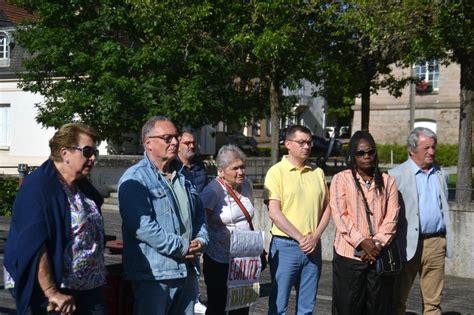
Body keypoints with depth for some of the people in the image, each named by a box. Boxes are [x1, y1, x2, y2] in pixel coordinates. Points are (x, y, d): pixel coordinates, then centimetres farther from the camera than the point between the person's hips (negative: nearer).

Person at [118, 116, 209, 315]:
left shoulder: (183, 177, 16)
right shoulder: (135, 179, -12)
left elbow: (199, 214, 23)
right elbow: (142, 225, -22)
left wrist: (201, 240, 2)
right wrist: (182, 248, -17)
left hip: (186, 272, 8)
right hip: (153, 275, -8)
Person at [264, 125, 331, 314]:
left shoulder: (317, 172, 10)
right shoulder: (277, 171, -5)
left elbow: (326, 208, 11)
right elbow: (274, 212, -12)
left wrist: (315, 236, -4)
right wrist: (300, 238, -13)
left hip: (313, 247, 5)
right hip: (285, 245, -4)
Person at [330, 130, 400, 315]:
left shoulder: (388, 182, 12)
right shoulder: (341, 179, 5)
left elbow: (392, 218, 3)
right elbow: (340, 215, -5)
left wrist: (377, 244, -11)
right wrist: (361, 242, -15)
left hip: (379, 256, 2)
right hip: (349, 256, -2)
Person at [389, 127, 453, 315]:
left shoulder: (441, 175, 13)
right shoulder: (397, 175, -4)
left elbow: (445, 208, 19)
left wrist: (447, 240, 14)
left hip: (436, 243, 4)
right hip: (408, 244, -4)